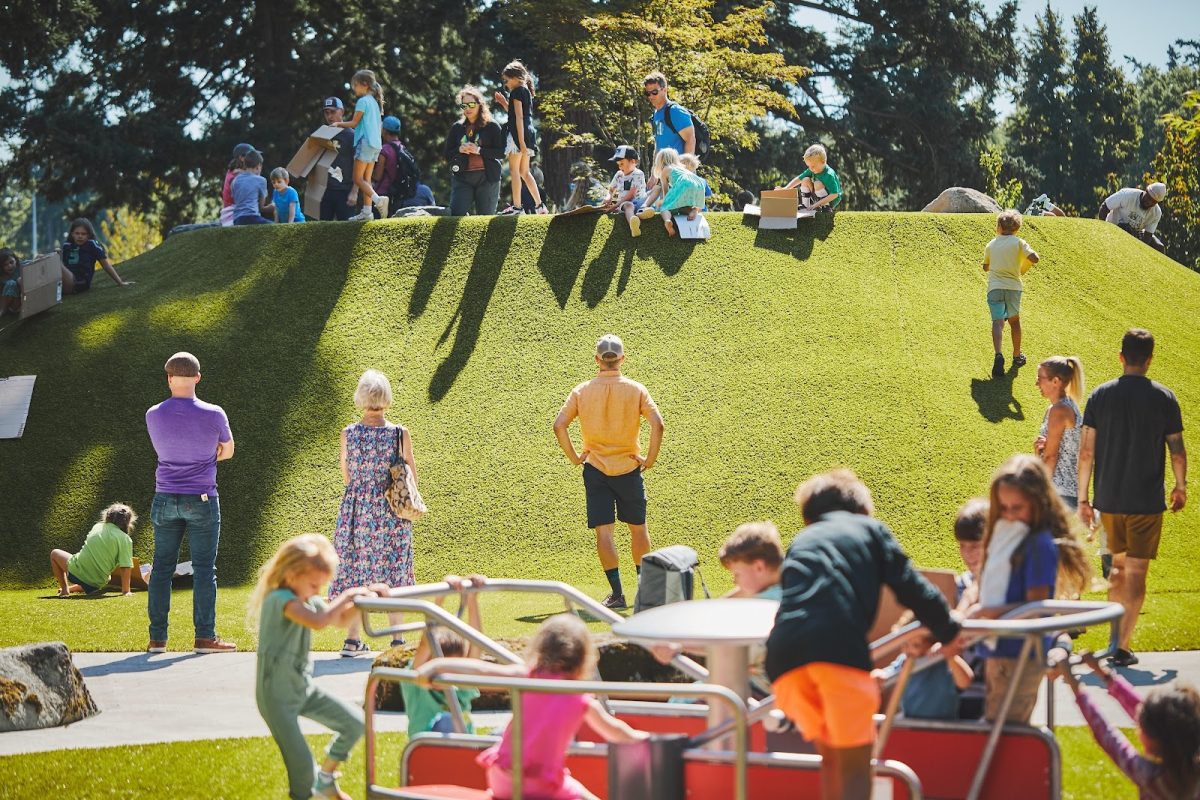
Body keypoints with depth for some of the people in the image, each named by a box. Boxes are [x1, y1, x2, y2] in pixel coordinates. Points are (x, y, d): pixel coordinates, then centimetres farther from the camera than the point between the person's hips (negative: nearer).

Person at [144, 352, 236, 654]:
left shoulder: (154, 416, -4)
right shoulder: (213, 415, -10)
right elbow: (227, 451, 7)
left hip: (165, 500, 2)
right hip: (202, 501, -2)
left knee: (161, 569, 8)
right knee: (204, 569, 2)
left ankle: (157, 638, 8)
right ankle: (205, 636, 1)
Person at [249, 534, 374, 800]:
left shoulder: (308, 599, 8)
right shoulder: (281, 599, -22)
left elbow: (341, 620, 22)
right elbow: (318, 622, -39)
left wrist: (363, 598, 5)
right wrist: (346, 596, -27)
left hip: (303, 687, 9)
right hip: (277, 696, -9)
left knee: (355, 723, 5)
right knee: (302, 763, -14)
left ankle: (325, 778, 24)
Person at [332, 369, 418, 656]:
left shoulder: (348, 434, -6)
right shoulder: (400, 434, -9)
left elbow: (347, 477, 4)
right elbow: (412, 477, 0)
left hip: (357, 510, 1)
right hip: (391, 513, -1)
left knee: (355, 571, 8)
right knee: (394, 571, 9)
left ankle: (352, 639, 6)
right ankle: (397, 638, 10)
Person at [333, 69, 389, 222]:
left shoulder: (363, 101, -10)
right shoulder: (374, 102, 17)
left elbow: (354, 123, -10)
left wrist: (339, 124, 5)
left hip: (365, 142, -9)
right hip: (376, 143, 9)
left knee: (358, 179, -8)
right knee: (366, 179, 8)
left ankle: (378, 199, -26)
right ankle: (367, 211, 3)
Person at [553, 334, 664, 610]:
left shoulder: (582, 391, -2)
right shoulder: (635, 390, -5)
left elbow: (559, 425, -10)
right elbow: (657, 423, -16)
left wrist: (574, 457, 0)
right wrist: (650, 459, -6)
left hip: (595, 468, 0)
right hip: (629, 468, 0)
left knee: (604, 531, 0)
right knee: (638, 527, 16)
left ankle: (617, 592, -5)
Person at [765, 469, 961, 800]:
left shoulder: (800, 542, 33)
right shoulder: (870, 529, 21)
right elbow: (911, 586, 13)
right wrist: (949, 631, 28)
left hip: (785, 652, 4)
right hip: (838, 647, -4)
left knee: (831, 760, 20)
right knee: (855, 767, 4)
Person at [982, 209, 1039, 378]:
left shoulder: (991, 245, 7)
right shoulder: (1019, 242, 0)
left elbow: (986, 267, 18)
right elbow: (1034, 258, -11)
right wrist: (1024, 267, 8)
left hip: (994, 287, 0)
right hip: (1013, 286, 0)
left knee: (998, 322, -10)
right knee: (1014, 321, 19)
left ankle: (998, 355, -32)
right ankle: (1017, 356, 30)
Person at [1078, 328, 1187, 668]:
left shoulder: (1100, 396, -2)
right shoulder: (1163, 398, -6)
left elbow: (1086, 452, -2)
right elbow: (1177, 451, 0)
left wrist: (1083, 499, 4)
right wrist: (1181, 486, 17)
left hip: (1108, 499, 3)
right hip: (1146, 500, -3)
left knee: (1119, 565, 20)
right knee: (1136, 571, 1)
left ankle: (1116, 636, 24)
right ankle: (1122, 647, -2)